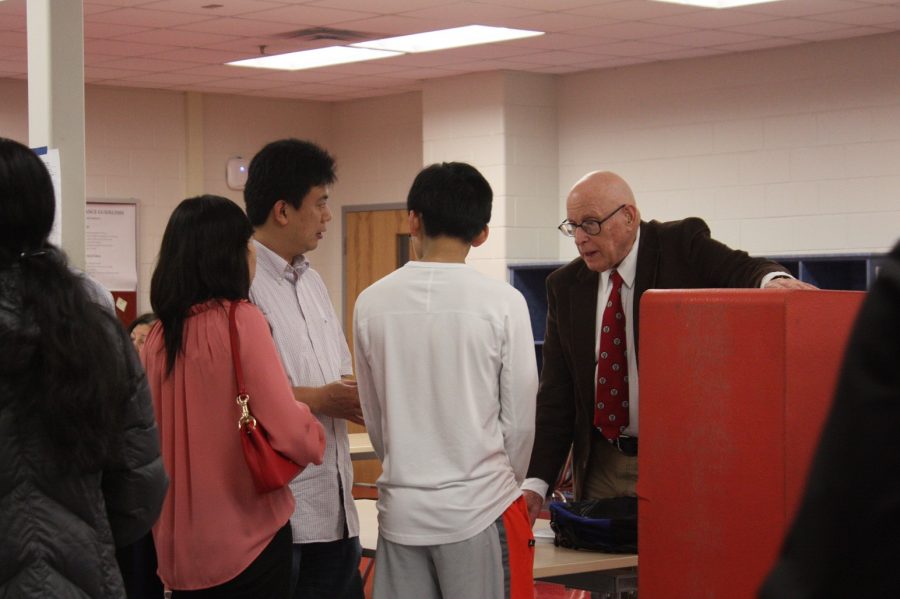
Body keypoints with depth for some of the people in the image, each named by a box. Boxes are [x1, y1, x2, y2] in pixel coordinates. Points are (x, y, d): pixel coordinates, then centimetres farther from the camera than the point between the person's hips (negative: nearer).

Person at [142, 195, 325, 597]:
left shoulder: (157, 337, 4)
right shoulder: (240, 319, -13)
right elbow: (289, 432, -19)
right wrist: (314, 441, 2)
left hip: (178, 543, 5)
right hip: (246, 539, -5)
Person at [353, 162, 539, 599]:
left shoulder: (372, 303, -1)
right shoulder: (502, 303, -9)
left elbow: (374, 420, 7)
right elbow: (519, 419, -3)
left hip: (402, 511, 3)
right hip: (479, 510, -3)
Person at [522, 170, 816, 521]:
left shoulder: (683, 245, -2)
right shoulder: (564, 286, 7)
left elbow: (740, 270, -19)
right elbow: (556, 393, 6)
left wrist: (772, 279, -45)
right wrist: (537, 483, -3)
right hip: (600, 467, 4)